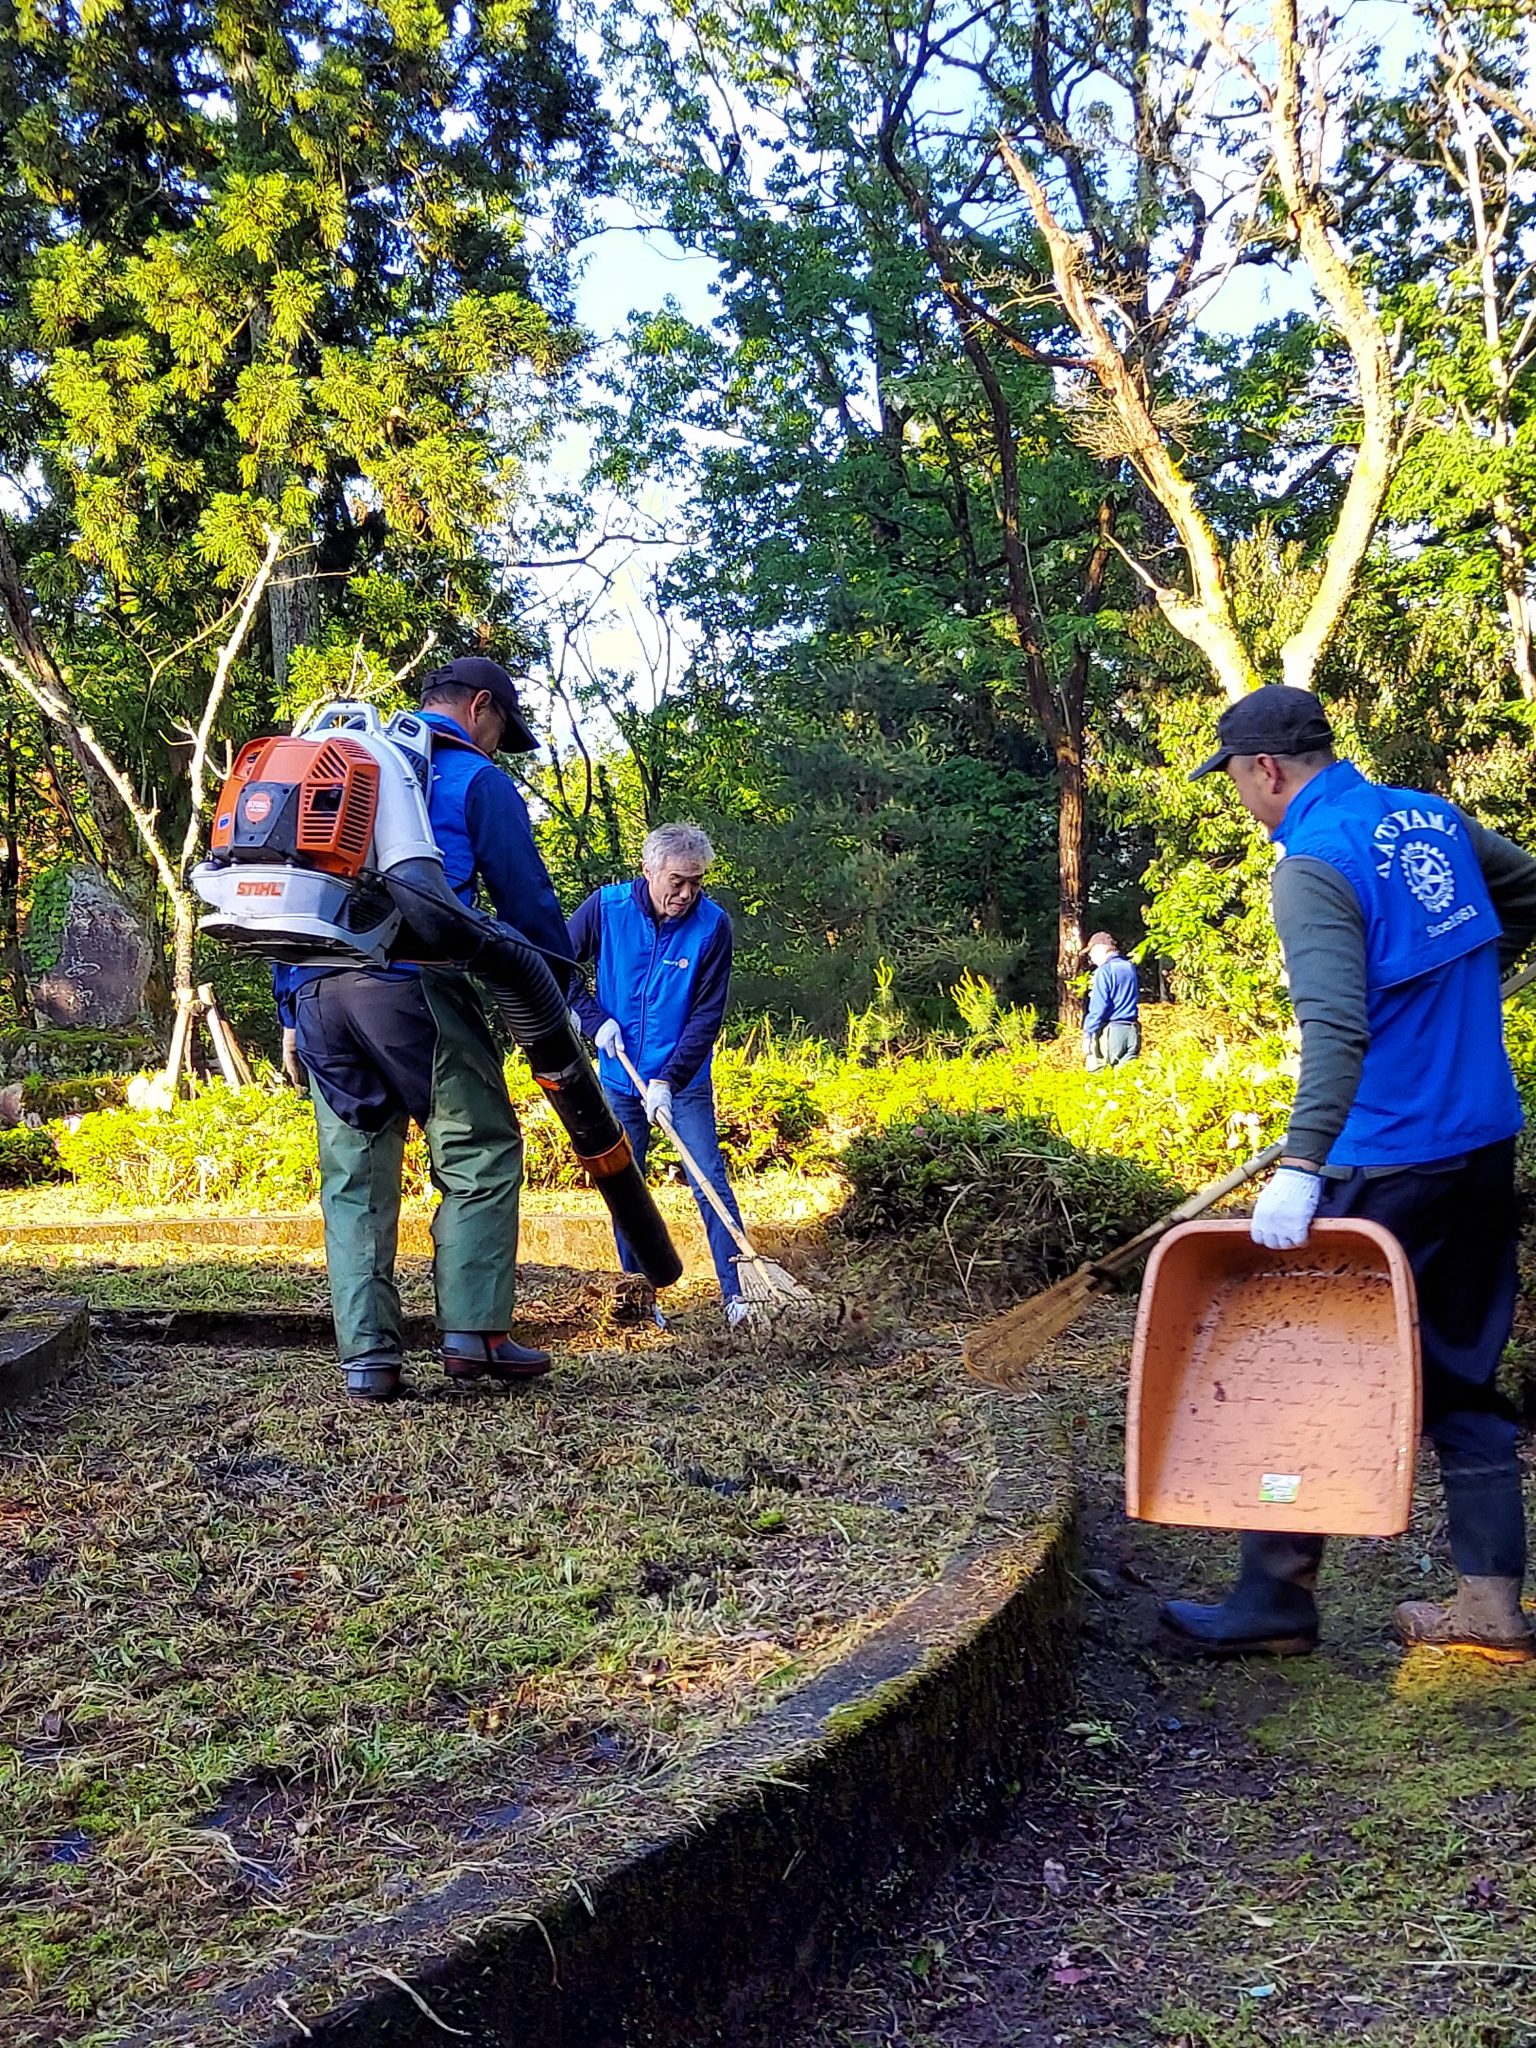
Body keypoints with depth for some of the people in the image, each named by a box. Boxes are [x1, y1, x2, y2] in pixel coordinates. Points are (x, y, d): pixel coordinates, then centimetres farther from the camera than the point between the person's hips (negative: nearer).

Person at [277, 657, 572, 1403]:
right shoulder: (475, 780, 7)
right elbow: (527, 901, 4)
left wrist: (292, 1013, 23)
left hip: (317, 988, 6)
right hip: (414, 985, -6)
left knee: (353, 1176, 7)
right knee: (480, 1153, 3)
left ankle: (366, 1356, 3)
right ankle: (472, 1331, -3)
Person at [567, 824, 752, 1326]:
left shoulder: (713, 925, -14)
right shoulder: (605, 907, -11)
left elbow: (707, 1015, -13)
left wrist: (668, 1080, -20)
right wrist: (594, 1019, -10)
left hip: (685, 1081, -2)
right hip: (620, 1078, 2)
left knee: (710, 1182, -8)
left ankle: (737, 1292, -4)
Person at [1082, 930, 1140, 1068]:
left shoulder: (1104, 971, -9)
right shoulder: (1130, 968, 12)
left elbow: (1099, 1007, -14)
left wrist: (1088, 1034, -11)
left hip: (1111, 1031, -7)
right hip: (1132, 1031, 7)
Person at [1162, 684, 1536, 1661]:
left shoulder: (1316, 866, -16)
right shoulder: (1432, 818, 8)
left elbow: (1335, 1027, -28)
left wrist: (1299, 1167, -34)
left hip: (1386, 1166, -8)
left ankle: (1277, 1598, 12)